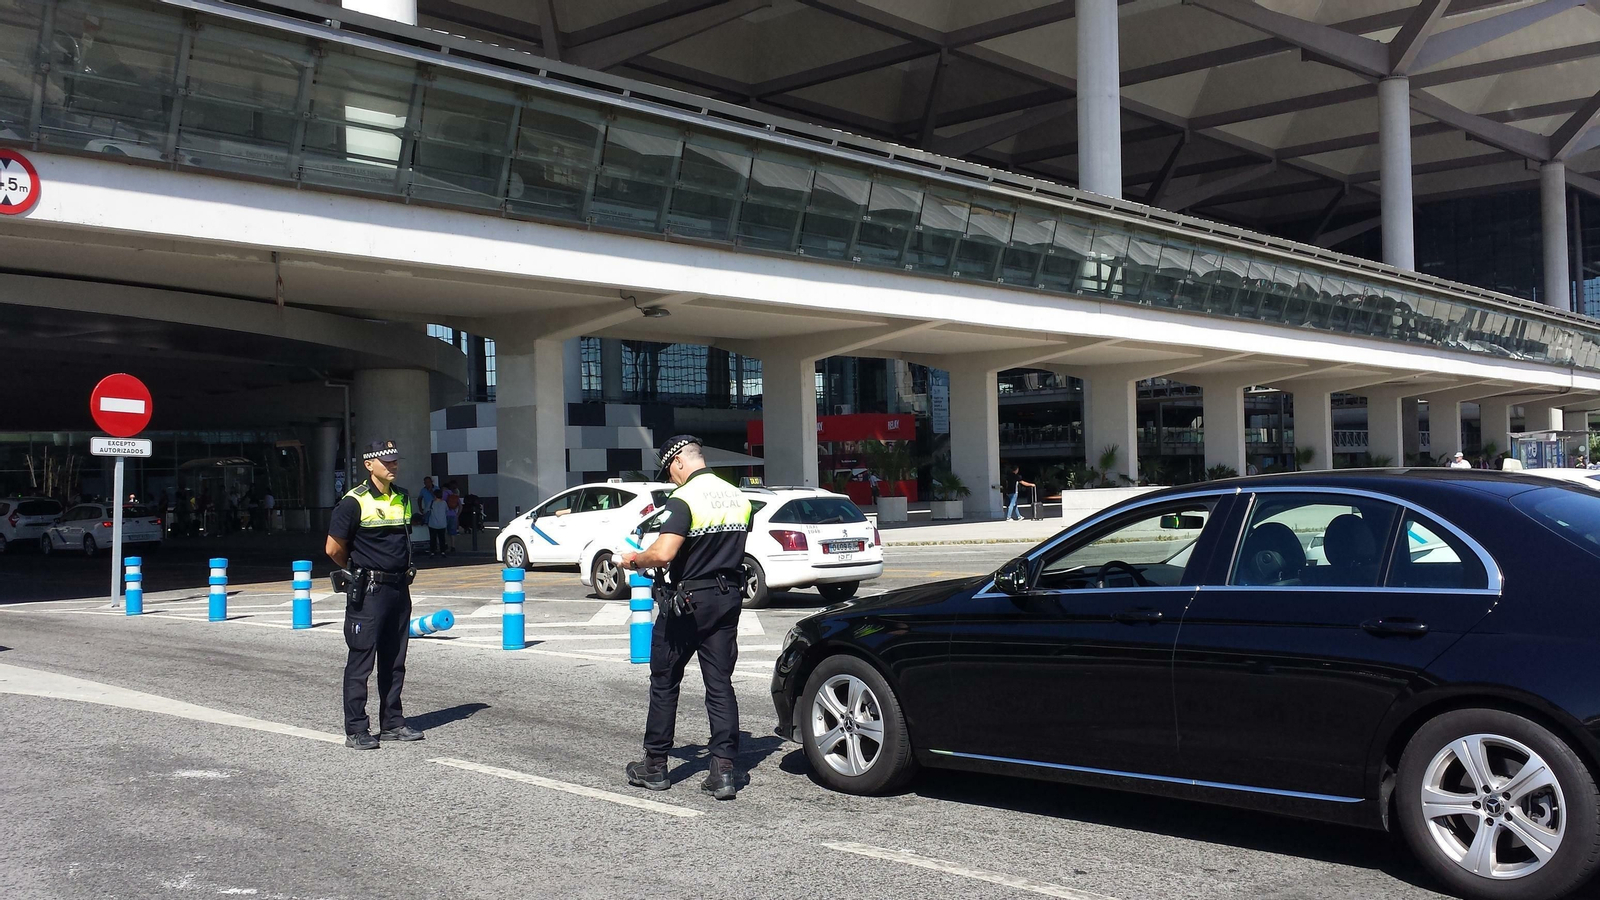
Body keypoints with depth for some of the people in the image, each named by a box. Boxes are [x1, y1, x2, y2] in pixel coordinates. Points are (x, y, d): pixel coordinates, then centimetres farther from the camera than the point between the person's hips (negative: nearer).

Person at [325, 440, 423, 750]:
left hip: (399, 588, 7)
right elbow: (334, 549, -9)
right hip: (368, 592, -7)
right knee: (360, 661, -2)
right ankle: (356, 730, 4)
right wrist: (357, 571, 6)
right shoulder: (355, 501, -10)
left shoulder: (403, 498, 11)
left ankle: (392, 723, 21)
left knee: (394, 661, 12)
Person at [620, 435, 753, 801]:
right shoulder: (738, 498, 7)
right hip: (728, 598, 6)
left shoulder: (684, 499, -16)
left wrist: (635, 559, -7)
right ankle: (724, 771, 1)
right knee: (720, 685, 7)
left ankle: (655, 766, 18)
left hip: (687, 601, -6)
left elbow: (663, 554, -26)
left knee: (664, 682, 10)